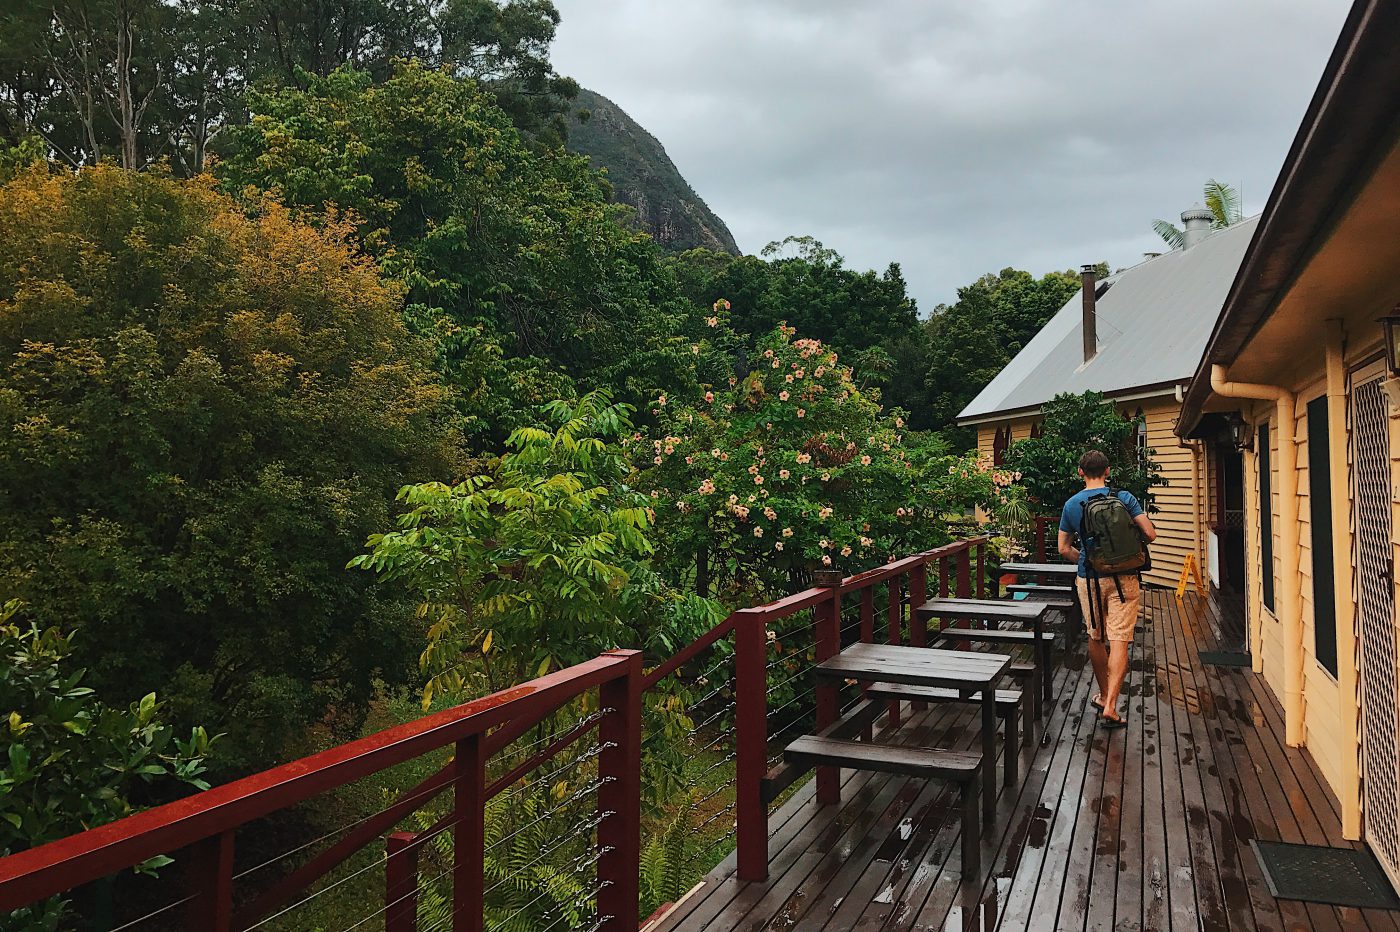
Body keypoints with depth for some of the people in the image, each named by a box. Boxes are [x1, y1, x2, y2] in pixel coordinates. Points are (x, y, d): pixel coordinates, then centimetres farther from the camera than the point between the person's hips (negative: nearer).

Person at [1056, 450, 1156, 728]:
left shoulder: (1071, 504, 1)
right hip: (1122, 579, -2)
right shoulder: (1123, 498, -5)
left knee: (1095, 638, 17)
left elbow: (1064, 549, 4)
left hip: (1089, 580, 2)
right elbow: (1150, 534, -7)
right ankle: (1110, 707, -12)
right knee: (1119, 642, -4)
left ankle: (1104, 695, 32)